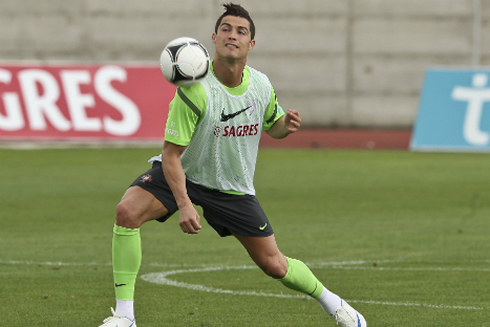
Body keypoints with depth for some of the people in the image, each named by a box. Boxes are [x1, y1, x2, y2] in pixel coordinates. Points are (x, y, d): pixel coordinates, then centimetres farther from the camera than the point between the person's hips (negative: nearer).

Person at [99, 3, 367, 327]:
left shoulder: (262, 85, -10)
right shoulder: (195, 90, -26)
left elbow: (272, 127, 12)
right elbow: (171, 154, -23)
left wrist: (286, 124, -14)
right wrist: (184, 205, -33)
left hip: (234, 187, 3)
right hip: (182, 173, -3)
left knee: (274, 264, 5)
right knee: (127, 212, -30)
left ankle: (331, 301, 35)